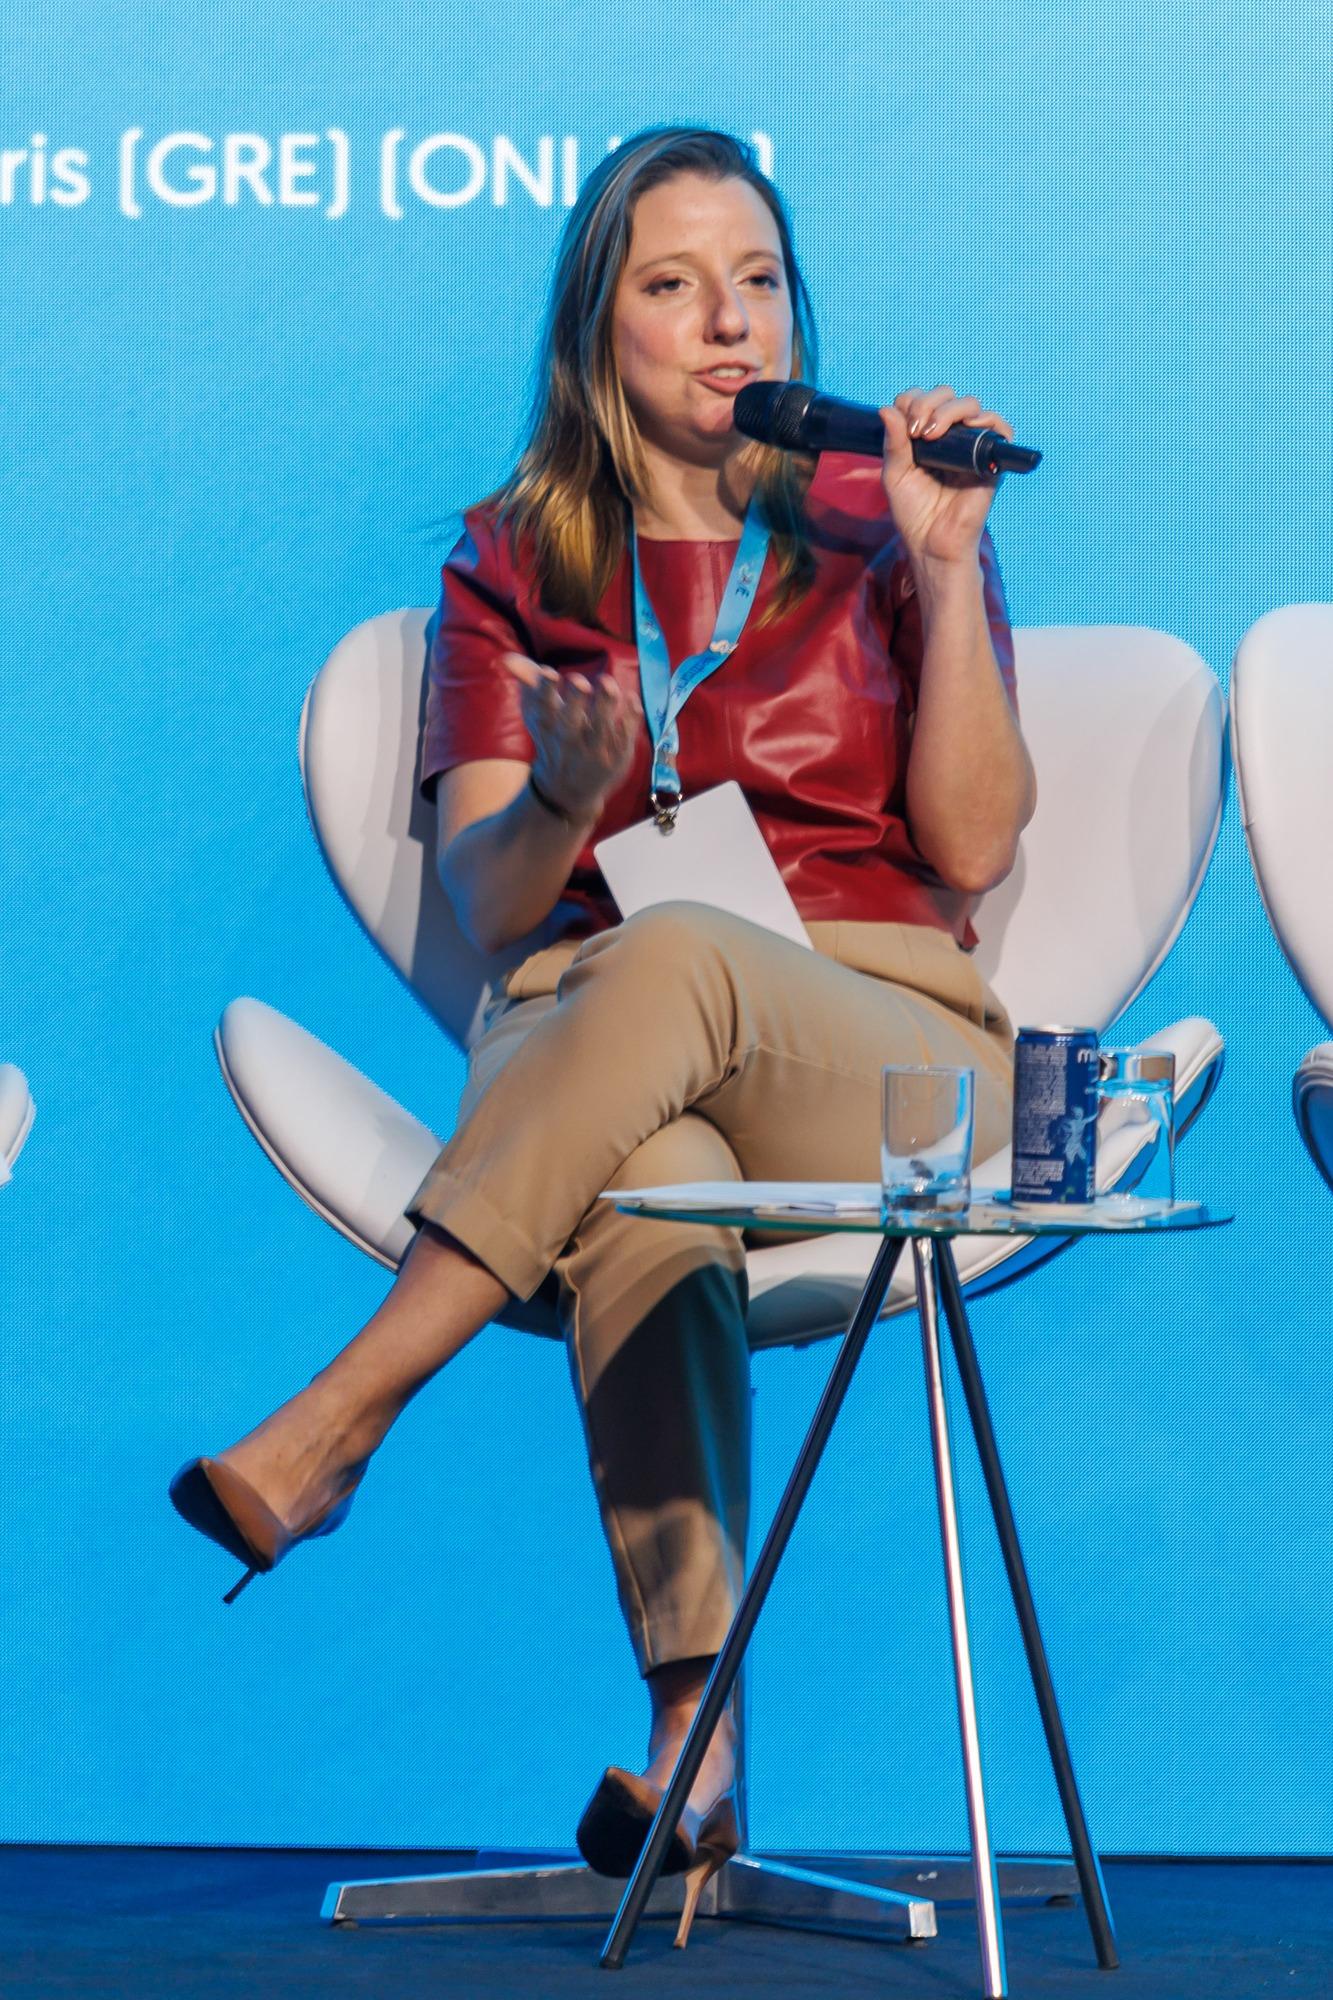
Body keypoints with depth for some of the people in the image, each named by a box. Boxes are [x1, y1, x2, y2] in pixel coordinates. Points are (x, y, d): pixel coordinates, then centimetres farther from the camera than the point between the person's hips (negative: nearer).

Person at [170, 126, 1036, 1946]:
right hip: (581, 1035, 1)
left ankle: (334, 1425, -39)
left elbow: (971, 848, 3)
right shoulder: (514, 559, 16)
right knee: (644, 1175, -38)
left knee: (672, 961, -36)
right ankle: (695, 1728, -45)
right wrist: (566, 798, -15)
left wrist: (945, 569, -5)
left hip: (887, 1059, 0)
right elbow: (483, 902, 7)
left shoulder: (876, 527, 15)